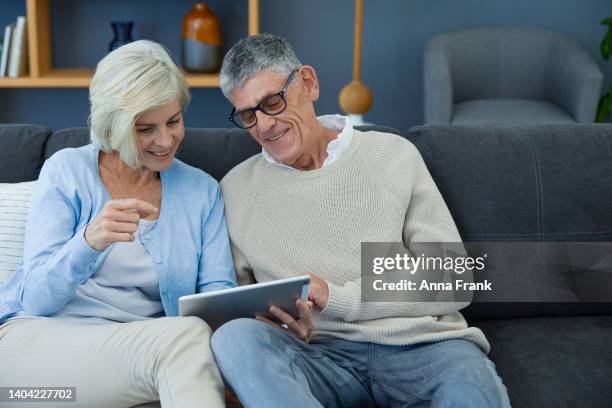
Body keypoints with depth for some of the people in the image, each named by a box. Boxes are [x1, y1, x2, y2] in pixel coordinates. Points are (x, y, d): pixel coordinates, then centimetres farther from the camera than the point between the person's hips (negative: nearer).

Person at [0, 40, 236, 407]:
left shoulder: (202, 190, 11)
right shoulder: (67, 170, 1)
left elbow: (218, 289, 3)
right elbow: (37, 299, -7)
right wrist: (89, 241, -28)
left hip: (148, 352, 3)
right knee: (186, 336, -32)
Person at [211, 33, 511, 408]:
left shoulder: (394, 156, 8)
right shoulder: (236, 189, 12)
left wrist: (336, 298, -8)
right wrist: (278, 327, -10)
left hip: (422, 347, -3)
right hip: (321, 356, 3)